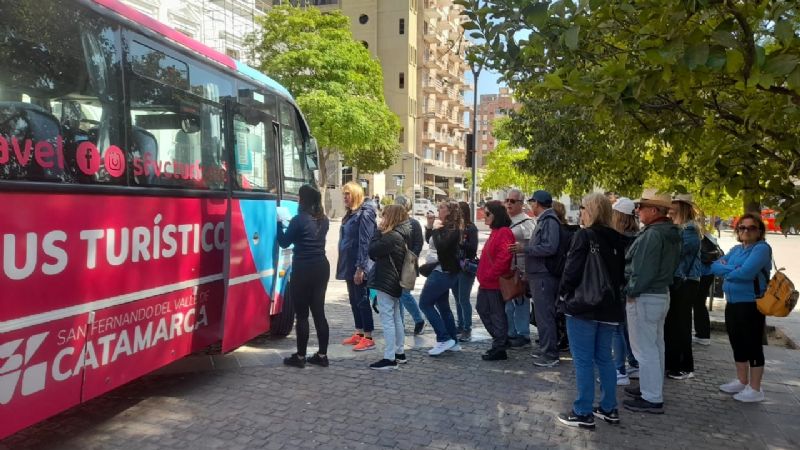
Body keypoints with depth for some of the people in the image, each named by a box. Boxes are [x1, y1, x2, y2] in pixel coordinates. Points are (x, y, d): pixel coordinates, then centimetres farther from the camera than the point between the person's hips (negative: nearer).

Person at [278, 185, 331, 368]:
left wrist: (279, 224, 8)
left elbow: (284, 242, -4)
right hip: (322, 268, 7)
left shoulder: (299, 220, -14)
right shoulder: (324, 220, 7)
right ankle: (322, 355, 16)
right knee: (319, 312, 12)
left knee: (302, 314, 2)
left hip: (303, 270, -7)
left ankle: (300, 357, 9)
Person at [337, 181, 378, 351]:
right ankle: (359, 334, 24)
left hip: (359, 267, -9)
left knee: (362, 301, -4)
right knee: (354, 300, 14)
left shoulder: (365, 214, -14)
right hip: (349, 265, 9)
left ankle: (368, 338, 3)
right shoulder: (350, 214, 15)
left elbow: (364, 243, -20)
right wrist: (347, 266, 16)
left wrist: (360, 268, -23)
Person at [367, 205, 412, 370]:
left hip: (385, 282, -10)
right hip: (395, 282, 10)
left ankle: (389, 359, -5)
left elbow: (372, 252, -17)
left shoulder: (392, 236, -19)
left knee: (387, 320, -7)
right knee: (396, 318, 17)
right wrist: (382, 233, 4)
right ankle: (399, 353, 26)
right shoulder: (402, 235, 11)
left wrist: (379, 232, -9)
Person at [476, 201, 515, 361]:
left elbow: (503, 258, -24)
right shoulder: (495, 232, 16)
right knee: (483, 309, 16)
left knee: (497, 313, -1)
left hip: (496, 282, -10)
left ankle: (499, 348, 9)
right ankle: (501, 340, 28)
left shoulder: (504, 233, -16)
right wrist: (484, 275, 13)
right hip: (487, 282, 10)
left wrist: (489, 275, -19)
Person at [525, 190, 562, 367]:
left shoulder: (550, 221, -14)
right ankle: (546, 349, 26)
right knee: (542, 314, 16)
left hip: (544, 277, -10)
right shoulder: (543, 220, 16)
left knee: (545, 315, -5)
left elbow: (550, 248, -25)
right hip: (539, 275, 10)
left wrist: (525, 248, -19)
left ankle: (550, 355, 2)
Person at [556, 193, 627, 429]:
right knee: (604, 358, 15)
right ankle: (609, 408, 22)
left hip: (583, 306, -7)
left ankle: (583, 413, 4)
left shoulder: (584, 235, -13)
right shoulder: (617, 239, 8)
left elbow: (571, 270, -15)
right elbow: (621, 273, 14)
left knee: (583, 360, -1)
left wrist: (563, 296, 0)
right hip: (608, 307, 7)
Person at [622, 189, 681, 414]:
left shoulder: (652, 235, -22)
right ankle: (653, 387, 32)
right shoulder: (671, 234, 10)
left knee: (645, 348, -3)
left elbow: (644, 269, -24)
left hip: (644, 297, -10)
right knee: (655, 345, 19)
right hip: (662, 293, 10)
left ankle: (652, 399, 3)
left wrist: (631, 290, -12)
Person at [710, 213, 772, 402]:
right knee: (737, 344, 17)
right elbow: (715, 266, 6)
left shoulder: (762, 248, -12)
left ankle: (755, 389, 10)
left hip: (751, 305, -8)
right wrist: (733, 269, -13)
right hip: (732, 304, 8)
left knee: (752, 346, 0)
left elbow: (746, 273, -25)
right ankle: (742, 382, 30)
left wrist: (726, 271, -6)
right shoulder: (736, 249, 13)